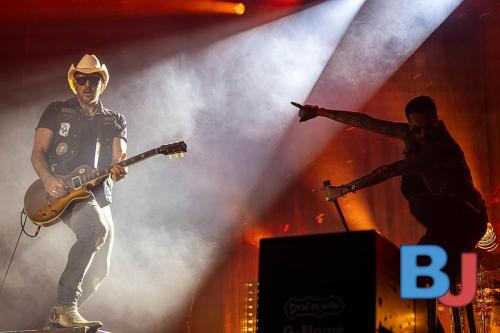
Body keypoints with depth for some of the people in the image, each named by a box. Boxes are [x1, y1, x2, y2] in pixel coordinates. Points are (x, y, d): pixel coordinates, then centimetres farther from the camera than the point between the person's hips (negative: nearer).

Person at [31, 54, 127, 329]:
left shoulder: (115, 121, 17)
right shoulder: (57, 111, 10)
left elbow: (119, 158, 4)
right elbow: (37, 152, 4)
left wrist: (117, 170, -21)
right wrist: (47, 178, -17)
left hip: (98, 196, 5)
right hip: (60, 191, -5)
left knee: (98, 270, 3)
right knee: (97, 228, -35)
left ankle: (61, 316, 22)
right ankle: (65, 308, -35)